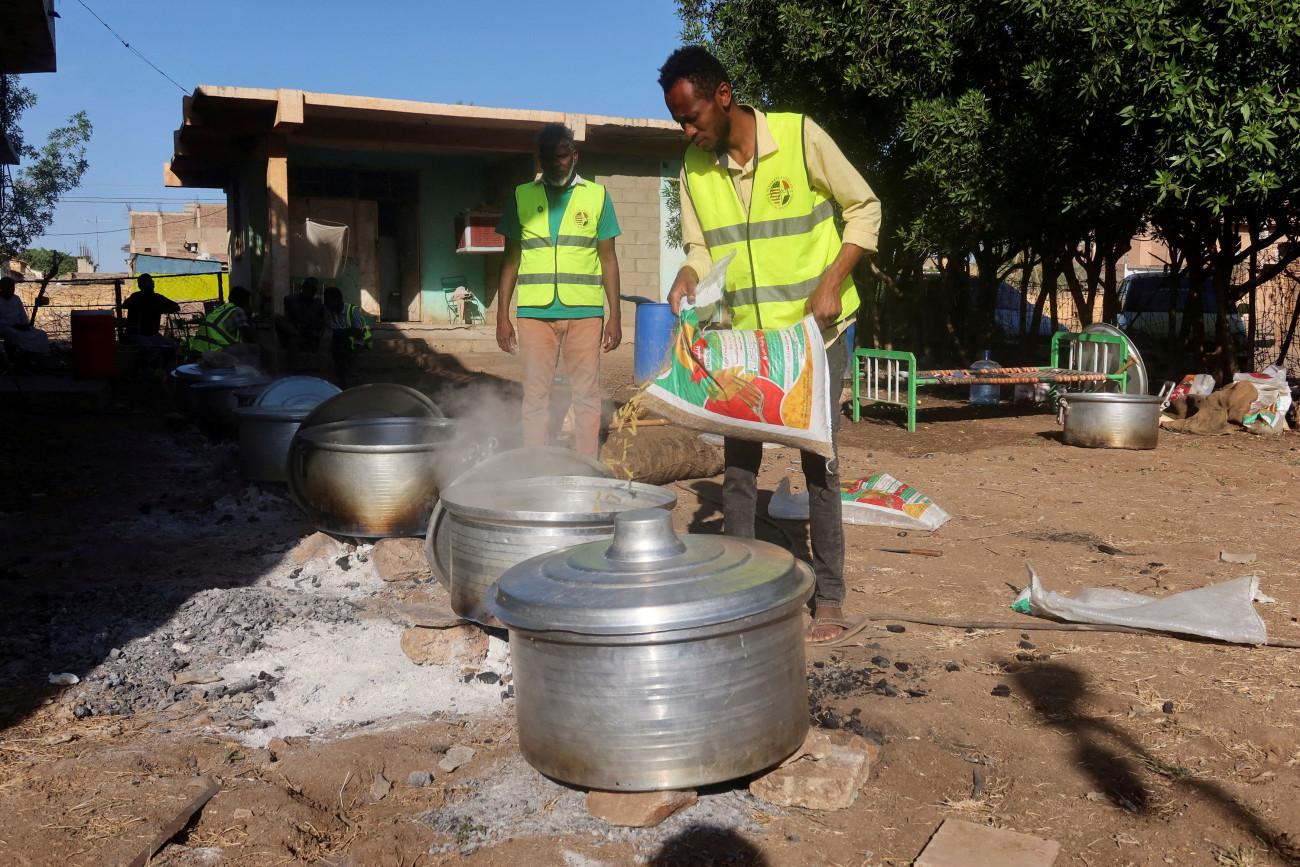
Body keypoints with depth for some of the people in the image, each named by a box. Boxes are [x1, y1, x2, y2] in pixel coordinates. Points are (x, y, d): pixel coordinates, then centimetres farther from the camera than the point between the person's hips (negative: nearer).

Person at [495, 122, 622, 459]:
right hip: (535, 313, 1)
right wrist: (502, 317, 4)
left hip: (585, 313, 0)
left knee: (587, 396, 0)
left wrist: (615, 316, 3)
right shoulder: (523, 197, 10)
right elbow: (510, 260, 11)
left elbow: (608, 260, 9)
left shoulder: (597, 196, 9)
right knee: (535, 397, 2)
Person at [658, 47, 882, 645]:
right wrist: (688, 278, -14)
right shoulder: (696, 165, 1)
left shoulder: (800, 137, -12)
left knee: (818, 460, 0)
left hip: (814, 327, -4)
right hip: (743, 332, 4)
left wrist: (831, 282, -16)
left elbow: (864, 207, -5)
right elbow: (700, 247, 9)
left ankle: (829, 600, 10)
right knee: (738, 461, 6)